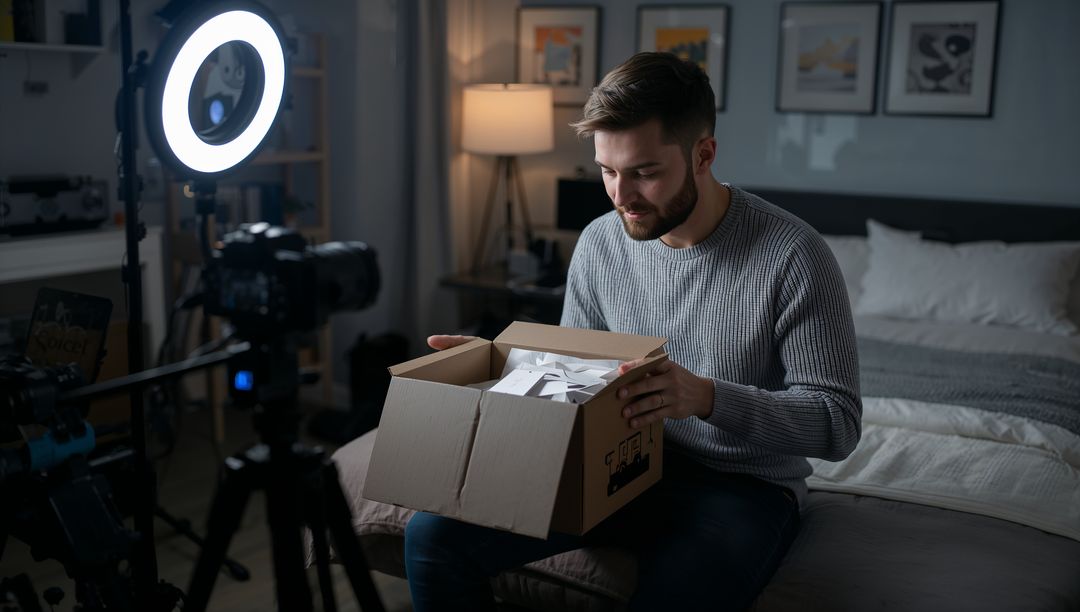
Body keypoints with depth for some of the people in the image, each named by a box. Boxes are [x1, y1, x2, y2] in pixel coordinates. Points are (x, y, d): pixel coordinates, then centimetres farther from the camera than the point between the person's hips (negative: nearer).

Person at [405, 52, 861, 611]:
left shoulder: (792, 256, -16)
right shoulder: (600, 242, 0)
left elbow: (838, 422, -16)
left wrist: (708, 397, -31)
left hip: (741, 484, -4)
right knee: (432, 534, -14)